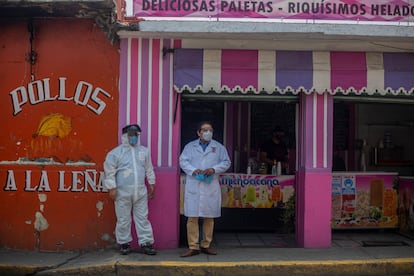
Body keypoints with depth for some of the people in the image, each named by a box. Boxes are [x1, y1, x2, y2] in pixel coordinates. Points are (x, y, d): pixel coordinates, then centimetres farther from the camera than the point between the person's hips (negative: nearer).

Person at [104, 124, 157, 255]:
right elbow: (110, 171, -4)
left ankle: (145, 243, 10)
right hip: (123, 192, -3)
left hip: (140, 191, 3)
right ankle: (124, 243, 18)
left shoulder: (144, 151, 10)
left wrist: (151, 184, 15)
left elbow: (149, 169, 17)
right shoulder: (116, 153, -3)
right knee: (123, 219, 5)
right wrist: (112, 188, -8)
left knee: (142, 218, 5)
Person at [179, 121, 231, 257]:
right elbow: (183, 161, 4)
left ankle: (206, 245, 17)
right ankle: (193, 247, 3)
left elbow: (226, 162, 7)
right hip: (193, 186, -1)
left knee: (209, 217, 5)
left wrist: (214, 169, -10)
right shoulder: (190, 146, 11)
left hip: (211, 187, 1)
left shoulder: (218, 147, 11)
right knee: (192, 217, -4)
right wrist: (193, 170, -14)